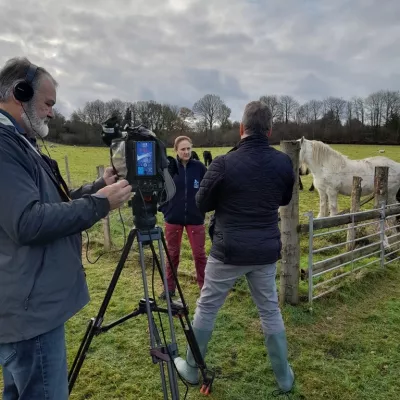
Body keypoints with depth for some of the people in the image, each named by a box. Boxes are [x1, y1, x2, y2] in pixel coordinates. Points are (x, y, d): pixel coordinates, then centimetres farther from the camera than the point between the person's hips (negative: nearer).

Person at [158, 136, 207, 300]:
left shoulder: (199, 167, -5)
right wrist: (164, 208, -1)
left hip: (195, 218, -1)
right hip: (173, 218, 1)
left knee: (199, 254, 6)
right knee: (172, 254, 12)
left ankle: (205, 286, 23)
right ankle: (170, 287, 27)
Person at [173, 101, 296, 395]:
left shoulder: (224, 163, -16)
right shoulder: (284, 162, -4)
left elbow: (202, 204, -3)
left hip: (229, 251, -3)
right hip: (266, 251, 4)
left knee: (206, 308, 14)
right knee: (271, 311, 18)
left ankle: (191, 369, 31)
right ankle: (284, 378, 31)